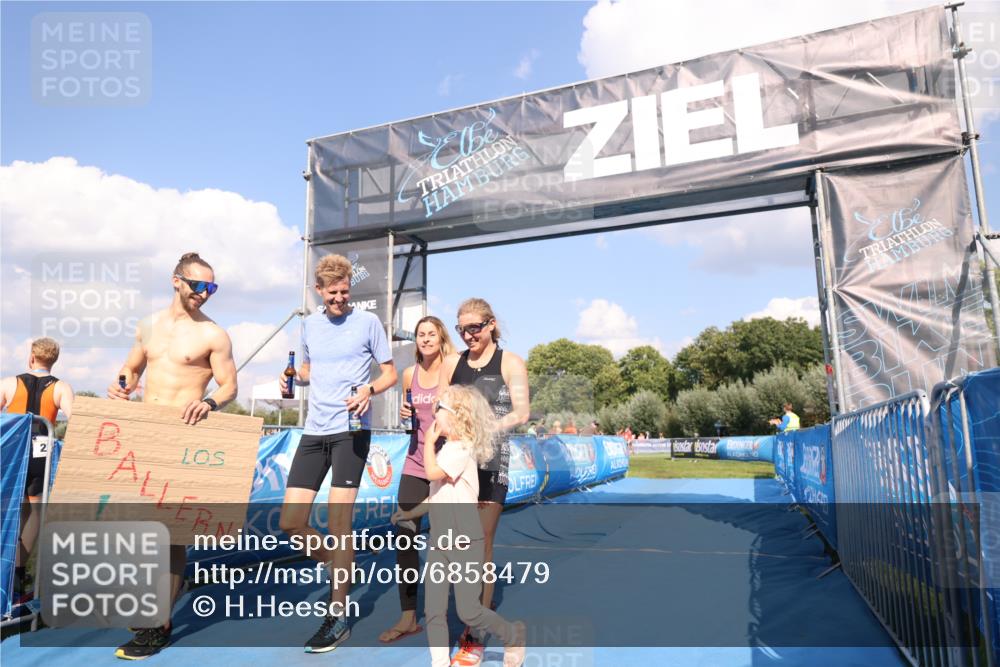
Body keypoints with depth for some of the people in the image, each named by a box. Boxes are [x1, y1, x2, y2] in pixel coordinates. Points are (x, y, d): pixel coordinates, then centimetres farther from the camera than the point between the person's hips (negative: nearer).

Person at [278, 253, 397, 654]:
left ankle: (338, 617, 8)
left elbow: (390, 373, 2)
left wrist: (369, 389, -19)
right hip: (313, 431, 5)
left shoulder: (367, 322, -1)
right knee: (290, 523, 3)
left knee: (338, 522, -6)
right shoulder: (310, 324, 13)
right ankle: (340, 566, 30)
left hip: (351, 430, -5)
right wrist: (295, 377, 3)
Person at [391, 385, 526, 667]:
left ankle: (513, 635, 24)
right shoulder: (448, 449, 13)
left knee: (468, 611, 0)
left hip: (465, 541, -8)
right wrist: (412, 512, 15)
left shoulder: (461, 449, -16)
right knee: (433, 610, 5)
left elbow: (432, 472, -31)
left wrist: (429, 440, -16)